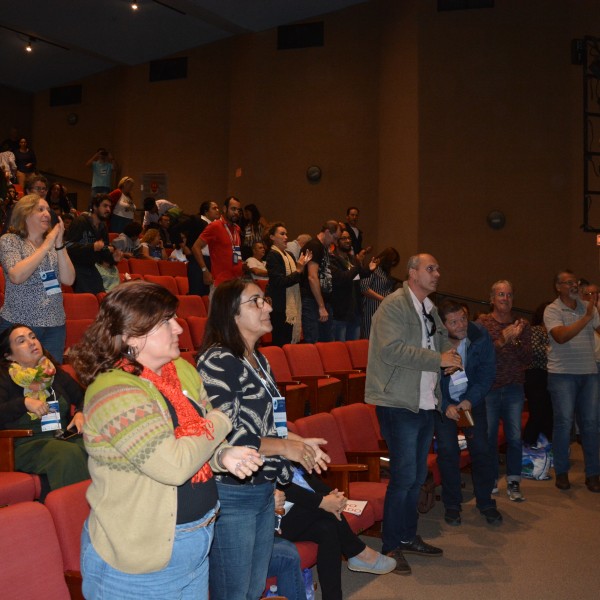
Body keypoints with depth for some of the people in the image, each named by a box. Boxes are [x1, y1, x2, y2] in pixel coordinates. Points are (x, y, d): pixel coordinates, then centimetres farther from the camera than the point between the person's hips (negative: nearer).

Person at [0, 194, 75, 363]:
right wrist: (46, 246, -16)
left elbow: (68, 279, -2)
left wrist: (59, 245, -11)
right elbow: (16, 276, -19)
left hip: (55, 325, 4)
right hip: (18, 324, -4)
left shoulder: (53, 242, 10)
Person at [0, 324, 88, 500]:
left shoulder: (55, 373, 19)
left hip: (67, 437, 4)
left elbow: (84, 397, 22)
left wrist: (80, 413, 2)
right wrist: (24, 403, -17)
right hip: (27, 444, -4)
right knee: (67, 454, -37)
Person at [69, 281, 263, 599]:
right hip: (140, 560, -7)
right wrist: (221, 421, -14)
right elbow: (173, 464, -29)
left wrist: (224, 456, -9)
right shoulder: (114, 392, -23)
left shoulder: (182, 370, 3)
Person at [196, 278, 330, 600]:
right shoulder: (217, 362, -19)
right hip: (231, 494, -8)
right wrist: (285, 448, -16)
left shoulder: (259, 360, 9)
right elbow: (223, 437, -23)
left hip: (263, 490, 8)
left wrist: (299, 441, 4)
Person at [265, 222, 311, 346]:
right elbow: (280, 282, -18)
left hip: (292, 306, 8)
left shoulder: (289, 255, 15)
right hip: (280, 308, -8)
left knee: (290, 340, 10)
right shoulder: (272, 255, -10)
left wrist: (302, 265, 5)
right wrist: (299, 271, -11)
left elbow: (295, 278, 20)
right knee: (281, 344, -5)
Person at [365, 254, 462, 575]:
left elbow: (441, 343, 28)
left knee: (417, 476, 15)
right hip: (399, 404, -8)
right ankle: (390, 546, 8)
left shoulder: (430, 310, 16)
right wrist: (439, 359, -22)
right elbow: (392, 350, -23)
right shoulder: (394, 305, -11)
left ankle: (408, 537, 30)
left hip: (426, 404, 8)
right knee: (404, 476, -5)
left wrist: (450, 355, 5)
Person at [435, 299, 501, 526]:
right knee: (447, 451, -7)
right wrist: (445, 406, -22)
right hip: (442, 402, -2)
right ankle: (452, 505, 10)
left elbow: (487, 373, -10)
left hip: (472, 399, 2)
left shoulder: (480, 334, -16)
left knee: (481, 450, -1)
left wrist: (470, 400, -19)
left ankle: (485, 502, 16)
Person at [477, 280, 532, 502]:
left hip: (514, 389, 2)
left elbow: (527, 359, 3)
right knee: (488, 436, 1)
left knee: (515, 437, -2)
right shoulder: (483, 323, 1)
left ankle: (513, 483, 10)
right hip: (488, 389, -2)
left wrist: (515, 340, -13)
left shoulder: (522, 325, 9)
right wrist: (502, 340, -20)